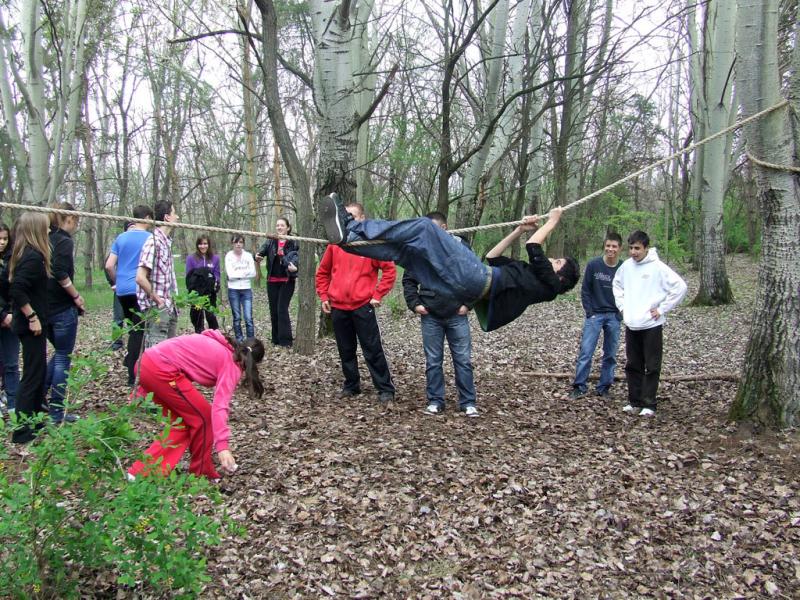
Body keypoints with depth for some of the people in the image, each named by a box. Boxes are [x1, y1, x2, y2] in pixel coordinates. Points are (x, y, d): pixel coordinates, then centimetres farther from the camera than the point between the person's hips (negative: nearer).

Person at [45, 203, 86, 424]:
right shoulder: (64, 241, -12)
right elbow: (60, 274, -24)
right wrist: (77, 296, -12)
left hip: (45, 307, 8)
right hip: (63, 308, -8)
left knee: (60, 353, 23)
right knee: (63, 358, 2)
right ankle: (56, 413, 6)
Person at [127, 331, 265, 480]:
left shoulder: (215, 345, 22)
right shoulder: (232, 365, -1)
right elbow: (220, 406, -15)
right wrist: (223, 445, -25)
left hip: (145, 362, 9)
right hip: (160, 370, -9)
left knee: (182, 422, 18)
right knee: (203, 417, 6)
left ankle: (141, 472, 17)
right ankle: (203, 476, 19)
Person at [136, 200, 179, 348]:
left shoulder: (167, 241, 12)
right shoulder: (153, 241, -14)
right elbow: (140, 278, -22)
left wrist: (172, 301, 11)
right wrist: (157, 300, -14)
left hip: (169, 307, 9)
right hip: (157, 309, -9)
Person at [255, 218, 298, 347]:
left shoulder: (293, 243, -2)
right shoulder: (270, 242, 6)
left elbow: (297, 257, -10)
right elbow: (262, 252, -5)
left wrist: (294, 266, -32)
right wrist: (257, 256, -29)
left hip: (287, 281, -4)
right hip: (272, 281, 4)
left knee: (282, 309, -9)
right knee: (273, 310, 8)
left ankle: (285, 340, -6)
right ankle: (276, 339, 17)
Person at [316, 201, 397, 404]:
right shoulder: (335, 243, 7)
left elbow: (389, 270, -3)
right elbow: (322, 272, 16)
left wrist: (377, 295, -7)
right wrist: (324, 296, 9)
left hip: (362, 306, -4)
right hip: (338, 307, 4)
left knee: (373, 350, -1)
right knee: (346, 350, 14)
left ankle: (386, 389, 7)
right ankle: (351, 386, 28)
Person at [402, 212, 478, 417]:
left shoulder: (461, 247, -3)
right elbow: (408, 280, 9)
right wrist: (414, 304, -1)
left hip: (457, 315, -1)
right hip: (430, 317, 1)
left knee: (463, 360, 3)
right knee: (433, 361, 7)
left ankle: (468, 403, 13)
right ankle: (435, 402, 18)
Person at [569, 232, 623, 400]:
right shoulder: (593, 264, -7)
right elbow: (585, 290, -1)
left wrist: (620, 312, -3)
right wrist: (590, 313, -6)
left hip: (614, 317, 2)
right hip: (595, 315, -1)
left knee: (610, 355, 7)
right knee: (585, 352, -5)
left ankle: (603, 388, 18)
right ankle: (579, 388, 3)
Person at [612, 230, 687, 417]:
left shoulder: (658, 267, -12)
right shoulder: (626, 266, 4)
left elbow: (680, 287, -14)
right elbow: (617, 285, 22)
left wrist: (662, 309, -12)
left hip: (651, 325, -5)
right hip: (631, 325, 6)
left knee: (652, 367, 1)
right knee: (632, 366, 11)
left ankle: (649, 405, 7)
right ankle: (634, 402, 20)